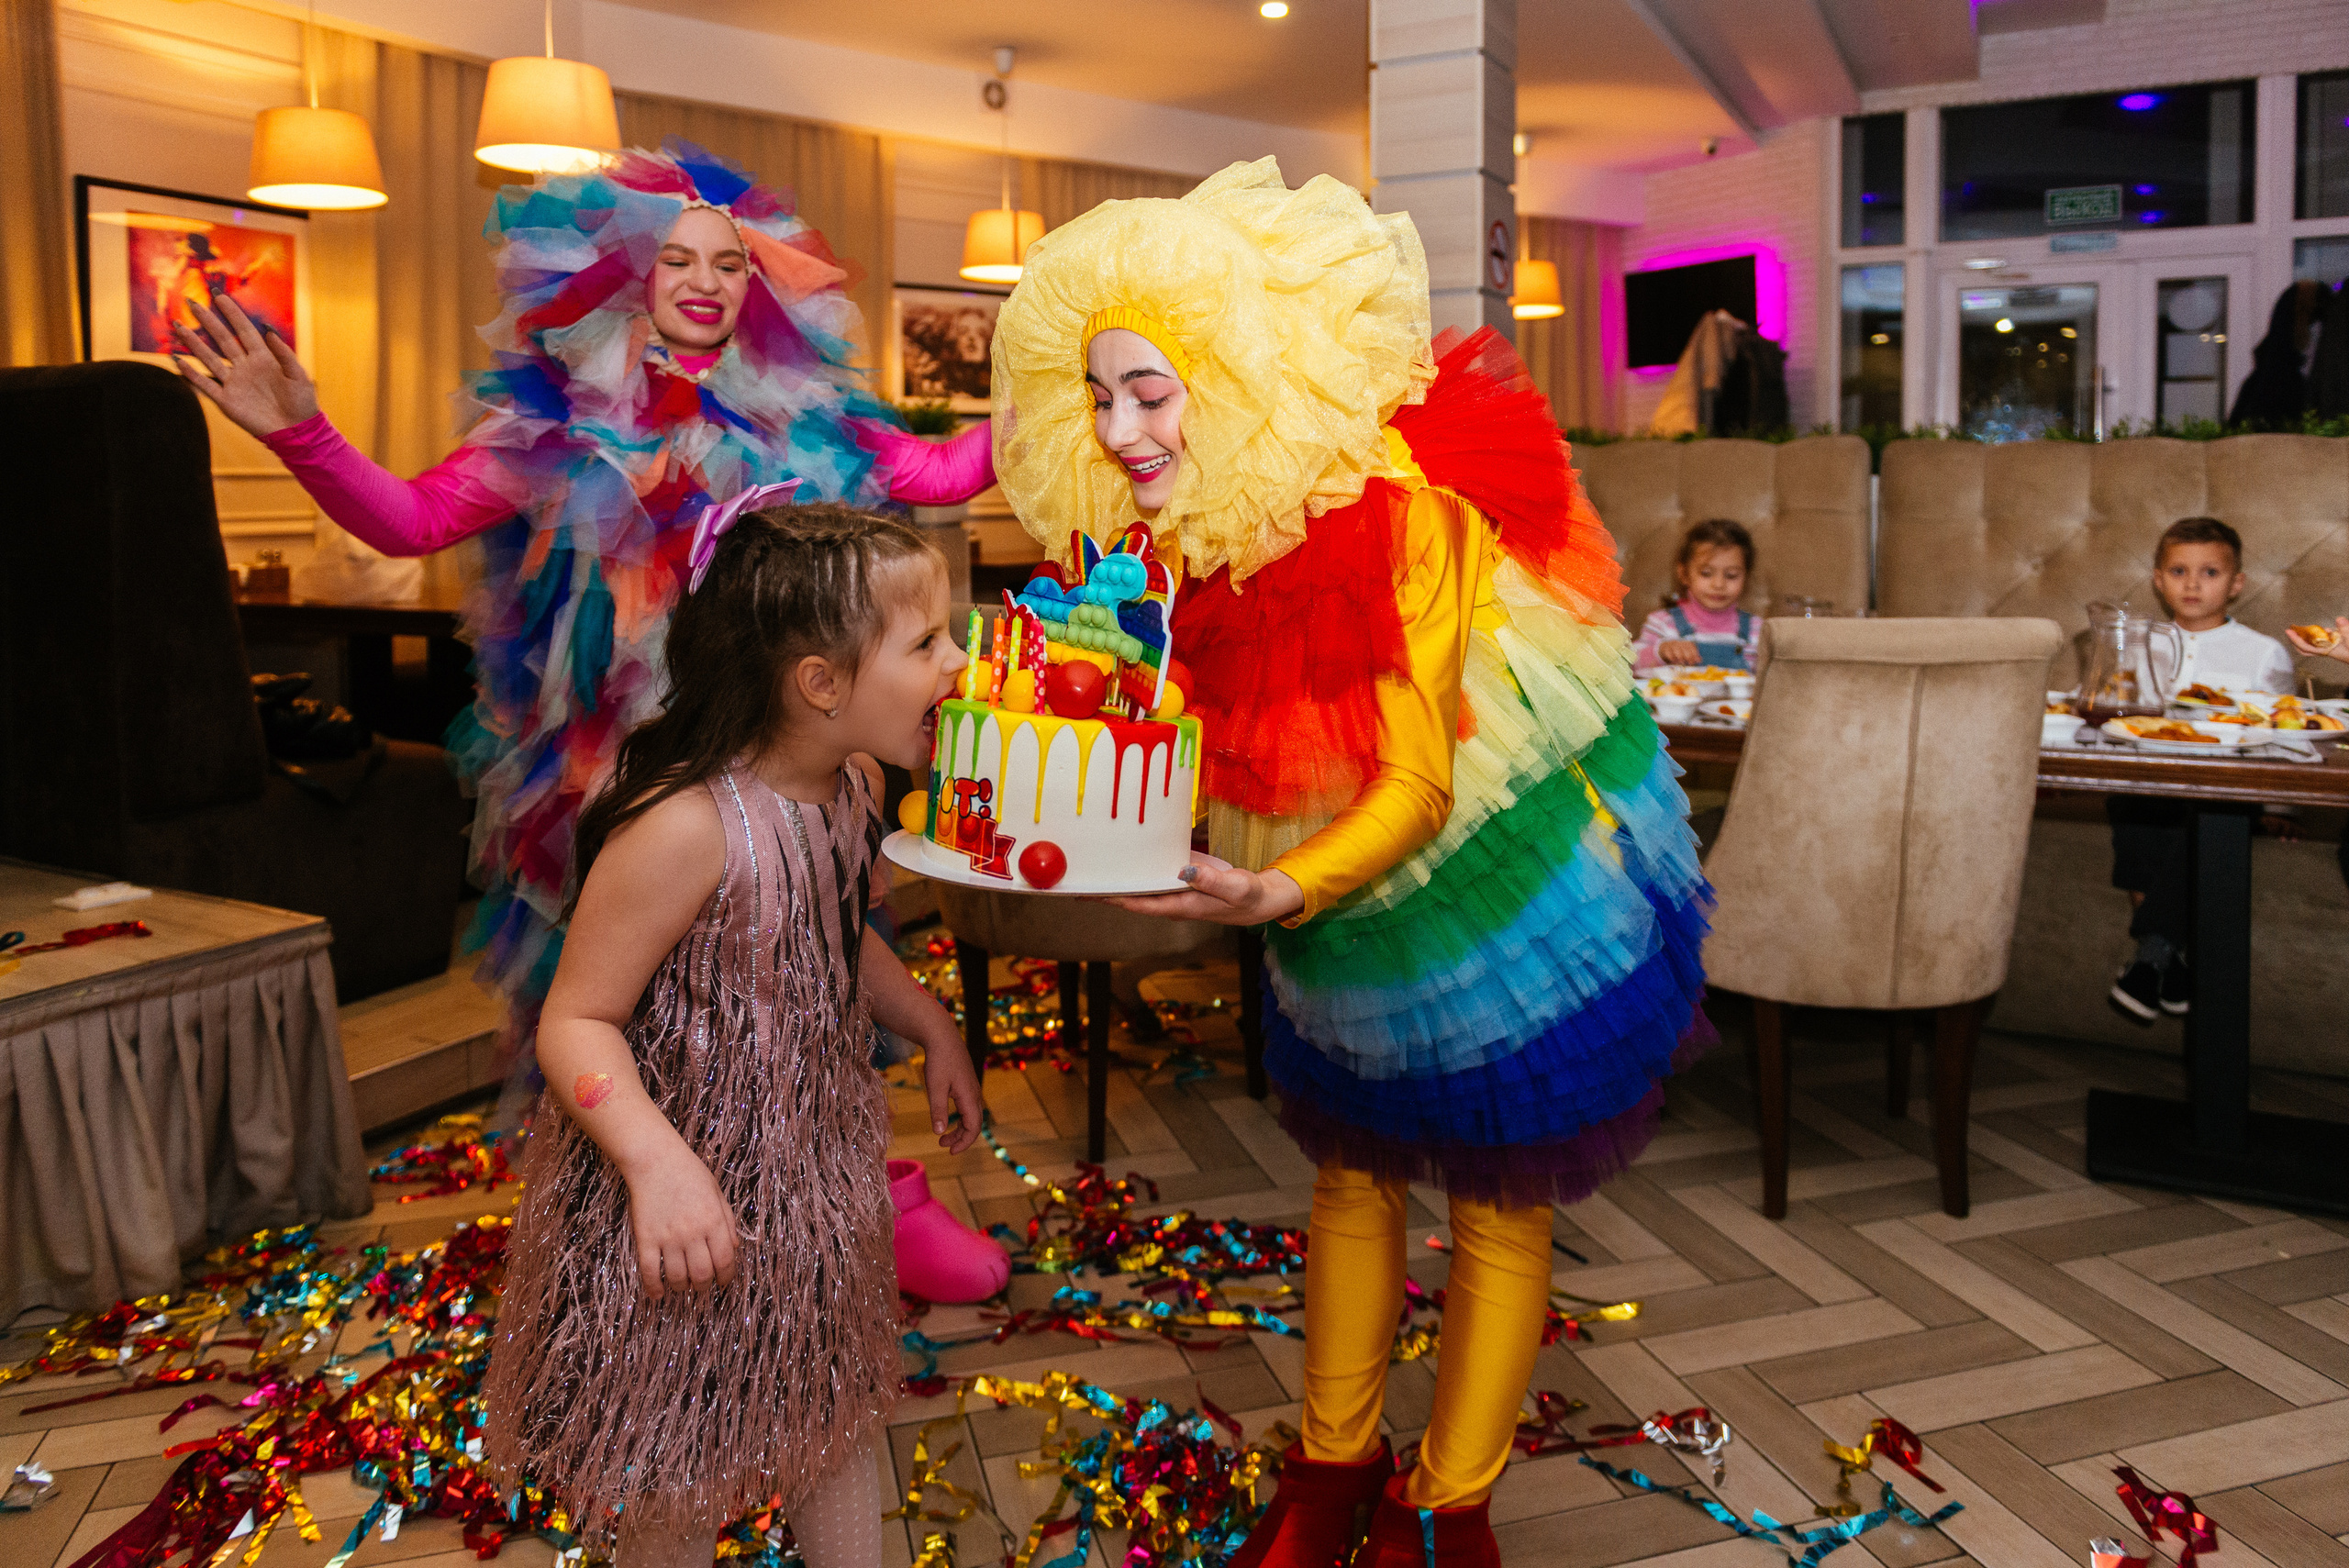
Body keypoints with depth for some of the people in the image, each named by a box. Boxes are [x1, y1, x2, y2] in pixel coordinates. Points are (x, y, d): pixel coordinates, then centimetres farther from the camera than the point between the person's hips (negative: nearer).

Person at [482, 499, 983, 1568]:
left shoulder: (847, 788, -3)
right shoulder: (685, 828, -30)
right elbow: (575, 1020, -24)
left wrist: (933, 1028, 12)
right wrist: (656, 1160, -37)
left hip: (814, 1162, 8)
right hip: (688, 1198, -7)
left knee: (840, 1403, 23)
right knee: (678, 1477, 13)